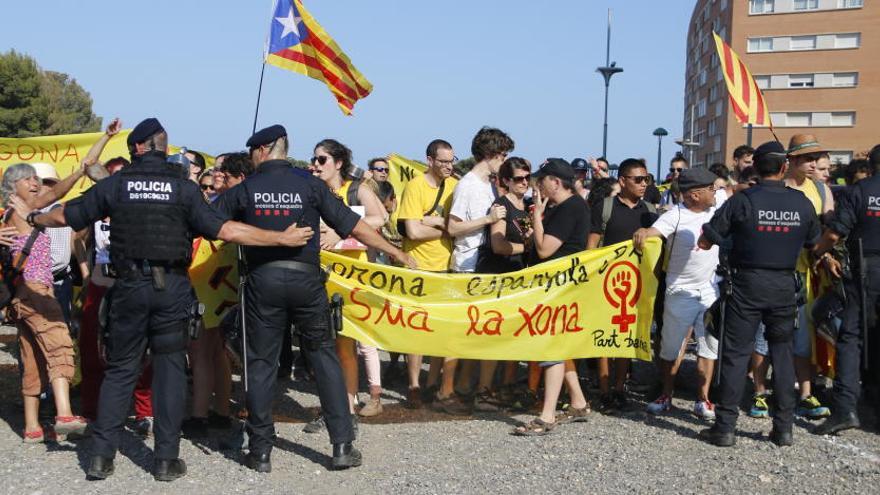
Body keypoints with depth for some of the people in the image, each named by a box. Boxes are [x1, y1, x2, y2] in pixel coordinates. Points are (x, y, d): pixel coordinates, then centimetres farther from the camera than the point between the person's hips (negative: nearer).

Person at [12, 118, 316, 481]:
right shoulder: (184, 187, -2)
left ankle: (101, 455, 13)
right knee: (170, 368, 7)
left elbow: (67, 216, 12)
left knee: (120, 368, 12)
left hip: (129, 286, 1)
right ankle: (166, 459, 8)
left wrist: (31, 216, 33)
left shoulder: (115, 184, 2)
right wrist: (282, 238, -6)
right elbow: (223, 230, -10)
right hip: (172, 287, -1)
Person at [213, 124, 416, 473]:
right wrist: (396, 252, 8)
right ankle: (343, 446, 8)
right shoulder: (310, 184, 2)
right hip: (306, 279, 0)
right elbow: (352, 225, 1)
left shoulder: (245, 189, 4)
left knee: (261, 363, 9)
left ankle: (260, 452, 13)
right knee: (325, 357, 10)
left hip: (263, 280, 0)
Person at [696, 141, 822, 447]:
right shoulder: (802, 202, -2)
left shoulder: (742, 201, -11)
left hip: (748, 284, -3)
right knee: (782, 352, 14)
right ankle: (784, 427, 17)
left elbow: (706, 241, -7)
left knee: (736, 353, 2)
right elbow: (815, 242, 13)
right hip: (784, 285, 3)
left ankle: (725, 427, 4)